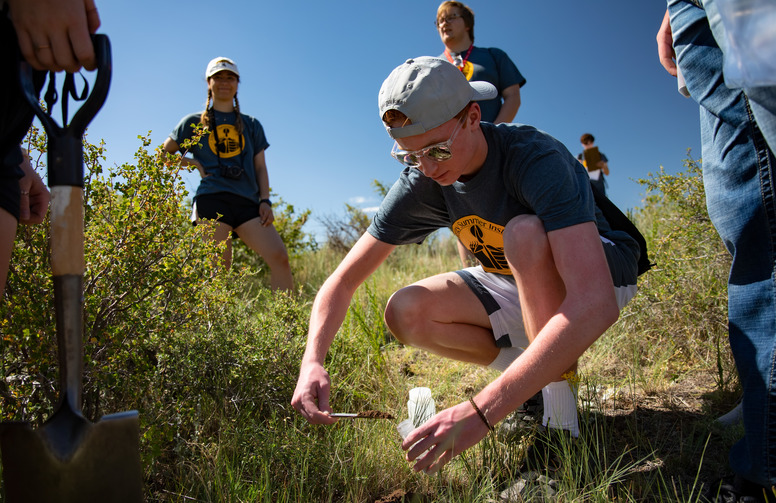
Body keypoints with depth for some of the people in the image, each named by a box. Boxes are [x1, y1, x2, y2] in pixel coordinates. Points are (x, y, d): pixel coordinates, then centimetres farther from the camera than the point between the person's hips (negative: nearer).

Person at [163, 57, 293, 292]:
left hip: (247, 202, 2)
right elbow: (164, 154, 22)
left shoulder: (251, 125, 22)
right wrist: (193, 162, 6)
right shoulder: (194, 122, 17)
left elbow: (260, 167, 16)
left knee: (279, 257, -17)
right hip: (212, 199, -1)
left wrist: (265, 201, 2)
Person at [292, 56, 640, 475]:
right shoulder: (421, 182, -17)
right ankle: (541, 368, -2)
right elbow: (343, 280, -14)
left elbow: (595, 303, -45)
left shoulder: (535, 158, -33)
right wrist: (312, 361, -33)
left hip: (602, 271, -4)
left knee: (525, 232, -36)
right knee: (405, 313, -17)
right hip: (518, 284, 5)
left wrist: (482, 410, -50)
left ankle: (561, 392, -20)